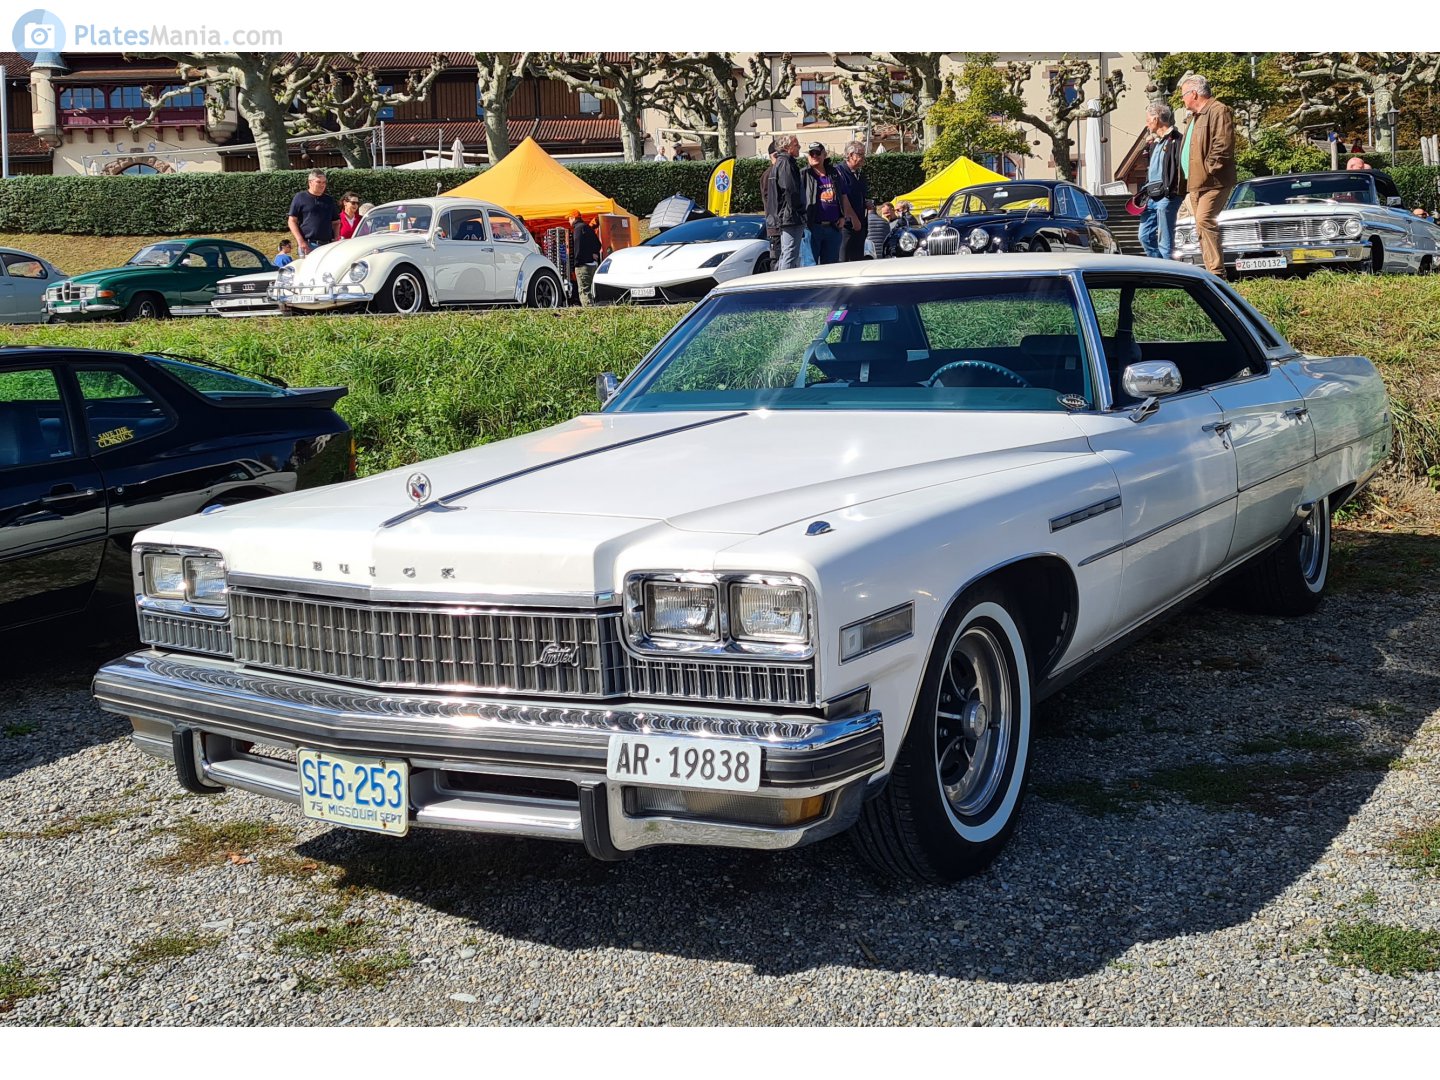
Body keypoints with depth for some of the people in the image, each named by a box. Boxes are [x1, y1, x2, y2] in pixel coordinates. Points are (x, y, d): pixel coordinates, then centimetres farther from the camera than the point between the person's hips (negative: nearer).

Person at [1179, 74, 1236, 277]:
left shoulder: (1219, 111, -9)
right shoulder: (1195, 116, 23)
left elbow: (1223, 146, -19)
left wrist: (1208, 170, -18)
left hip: (1213, 181, -10)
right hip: (1196, 182, 10)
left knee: (1204, 221, -21)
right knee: (1203, 226, 9)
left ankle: (1217, 272, -21)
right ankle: (1212, 272, 12)